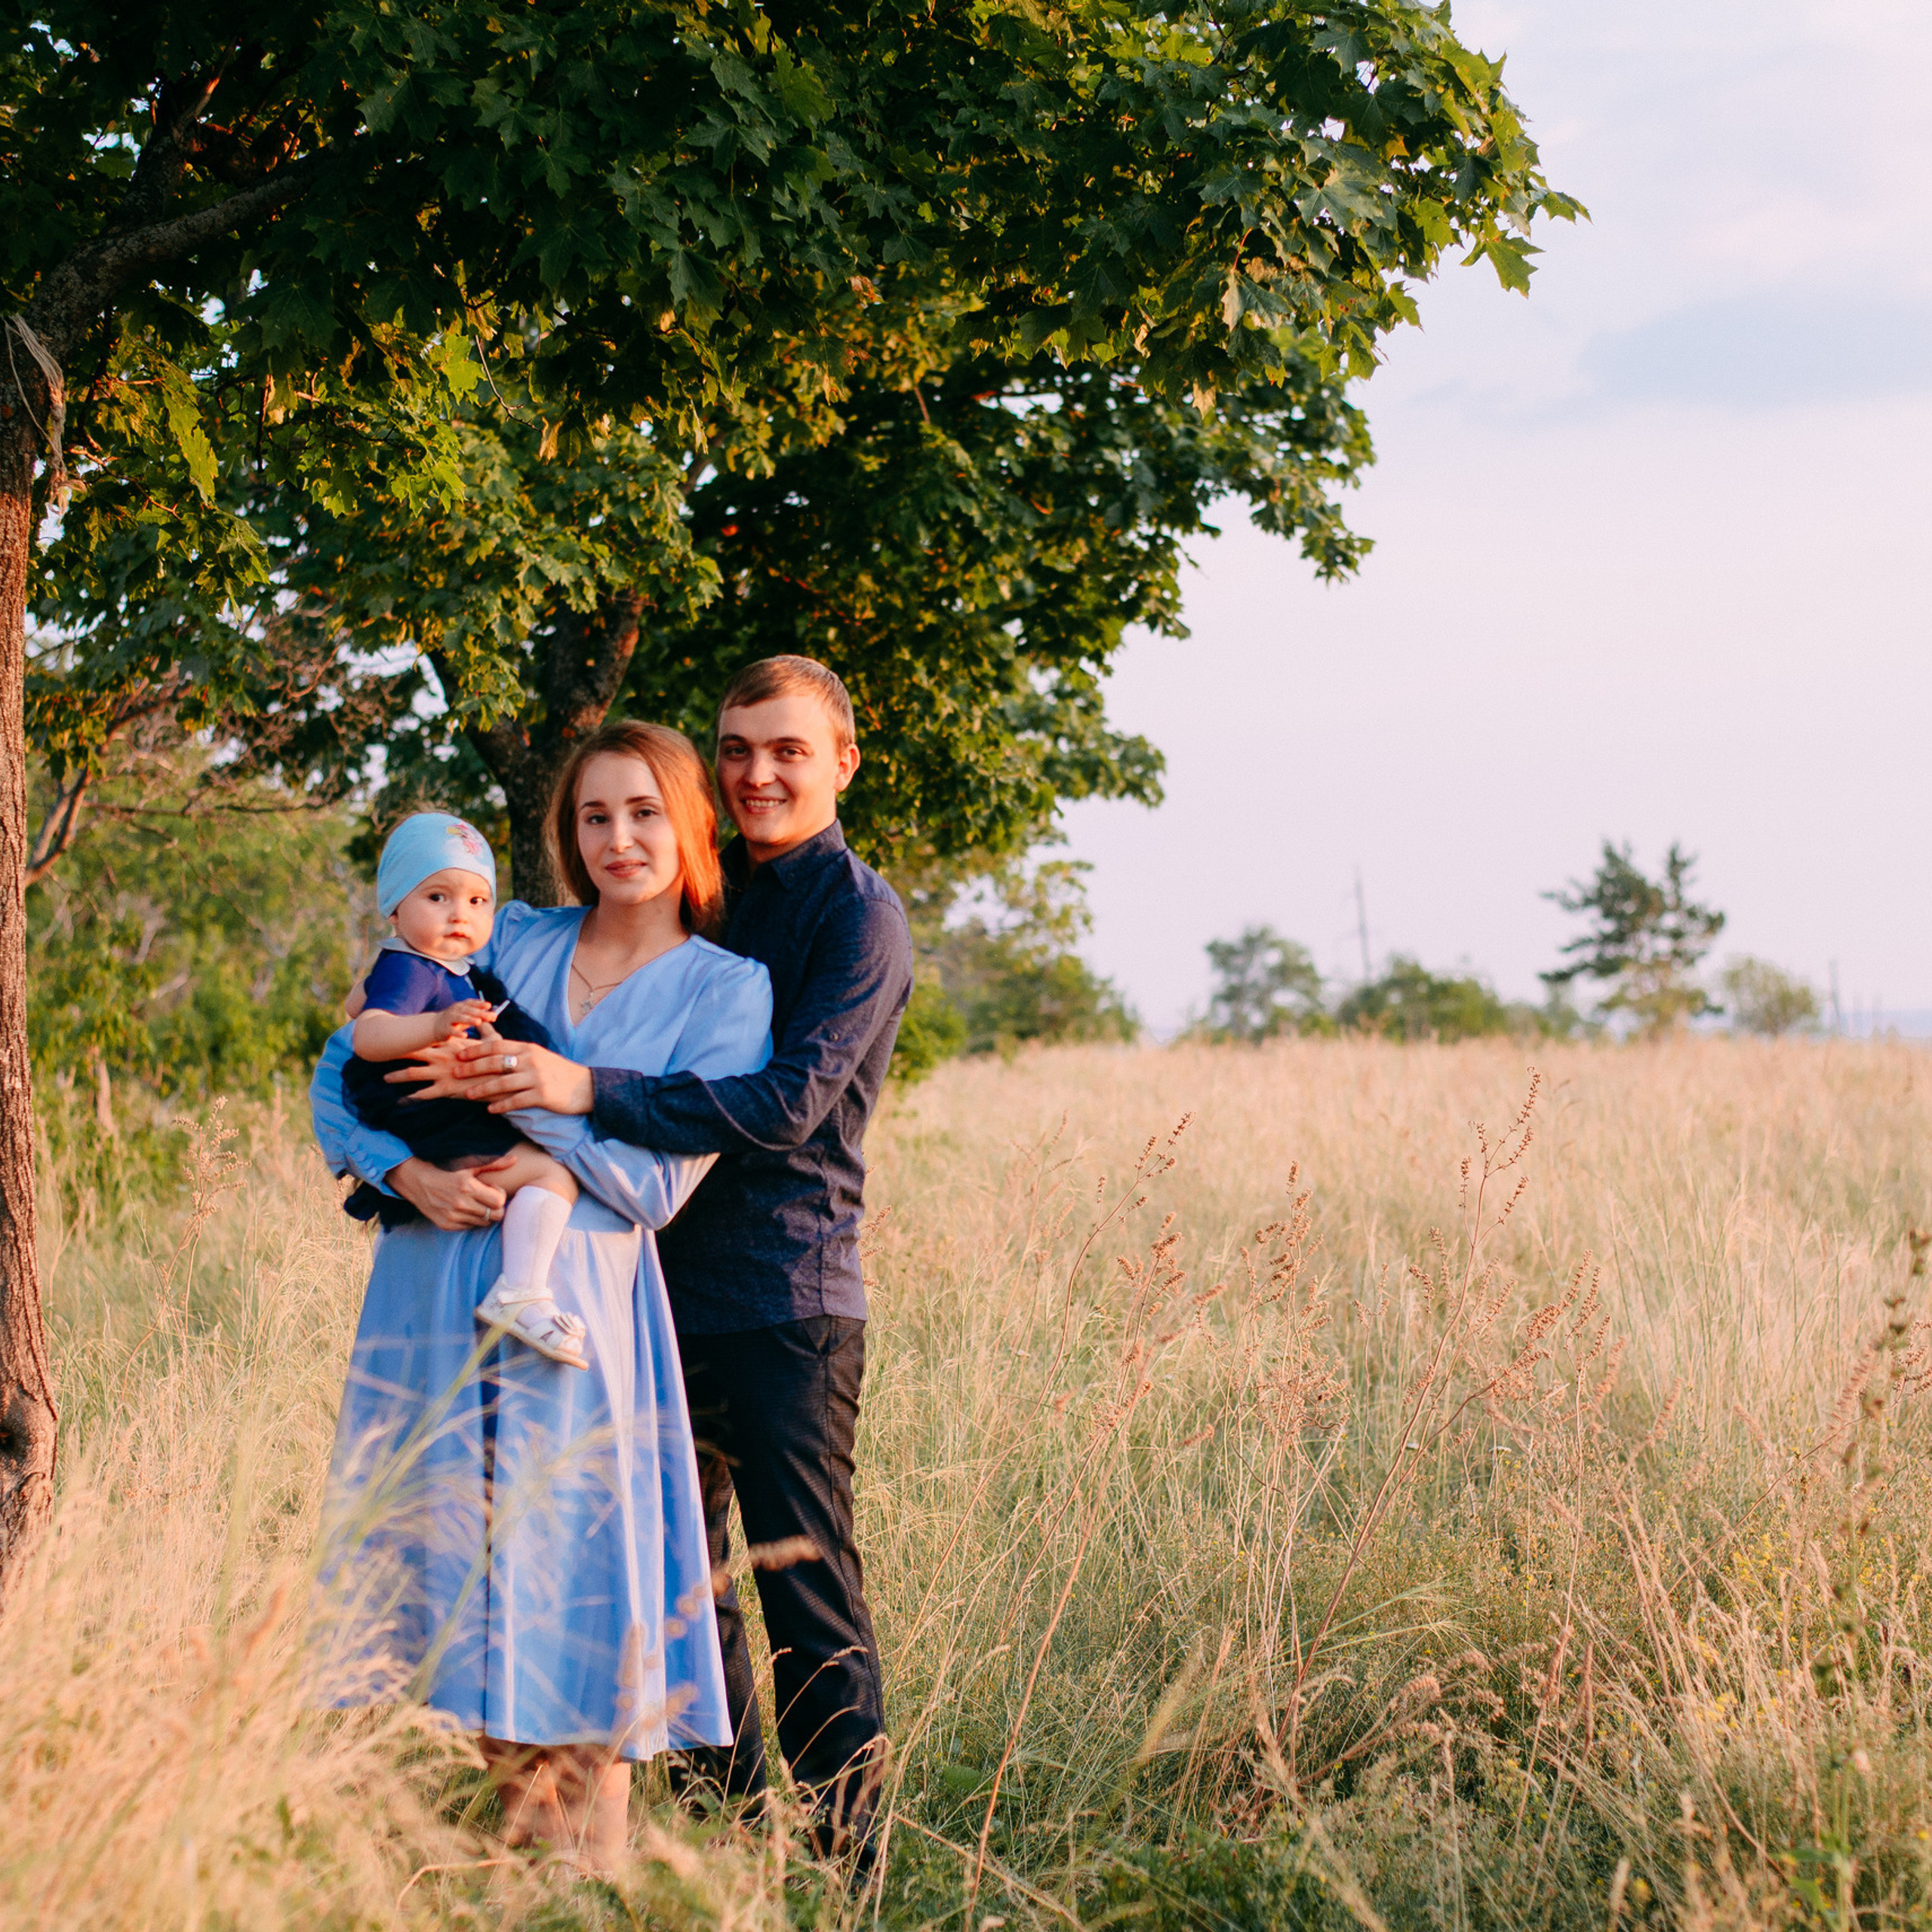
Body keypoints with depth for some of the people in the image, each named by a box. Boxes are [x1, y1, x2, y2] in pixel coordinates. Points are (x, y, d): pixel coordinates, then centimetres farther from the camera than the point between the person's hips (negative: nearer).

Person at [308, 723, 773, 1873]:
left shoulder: (727, 989, 4)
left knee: (571, 1568, -5)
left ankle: (596, 1886, 4)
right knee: (457, 1554, 5)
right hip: (437, 1290, 4)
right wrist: (406, 1170, -6)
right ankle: (525, 1846, 17)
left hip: (578, 1304, -4)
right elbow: (343, 1073, 13)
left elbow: (657, 1183, -5)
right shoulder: (511, 944, 14)